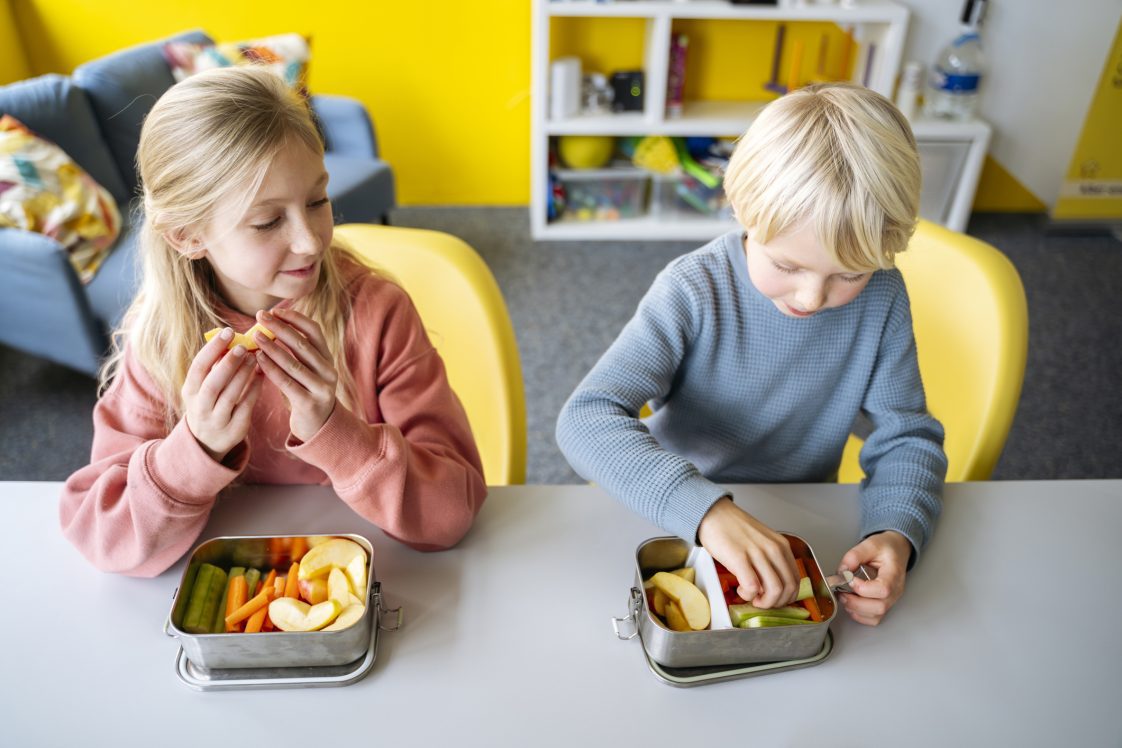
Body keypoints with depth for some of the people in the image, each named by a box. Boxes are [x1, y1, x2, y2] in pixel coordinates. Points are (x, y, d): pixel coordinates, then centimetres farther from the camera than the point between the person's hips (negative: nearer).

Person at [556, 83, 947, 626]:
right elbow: (586, 419, -32)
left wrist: (897, 534, -24)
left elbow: (907, 437, -3)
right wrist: (708, 511, -45)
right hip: (681, 526, -2)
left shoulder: (881, 300, -11)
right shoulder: (694, 291, -21)